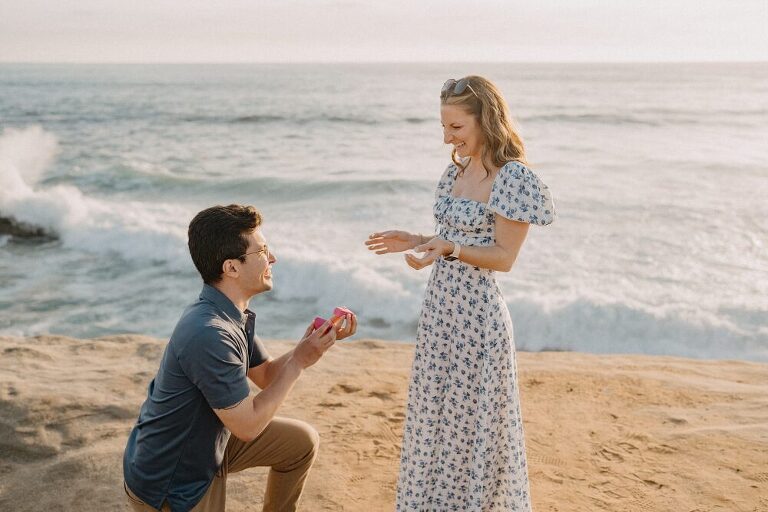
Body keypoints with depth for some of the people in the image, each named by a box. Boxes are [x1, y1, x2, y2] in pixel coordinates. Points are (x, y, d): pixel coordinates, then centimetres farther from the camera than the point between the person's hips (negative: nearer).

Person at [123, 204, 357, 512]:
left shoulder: (232, 314, -3)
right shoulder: (209, 334, -34)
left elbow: (266, 375, 8)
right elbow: (248, 425, -27)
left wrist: (319, 341, -5)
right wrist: (299, 362, -19)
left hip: (205, 445, 9)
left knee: (302, 441, 10)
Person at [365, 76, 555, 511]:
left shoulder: (512, 177, -15)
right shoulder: (457, 171, 9)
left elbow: (503, 257, -16)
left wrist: (448, 249, -28)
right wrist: (416, 241, 4)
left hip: (476, 315, -8)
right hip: (441, 308, 8)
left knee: (473, 421, 5)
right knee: (435, 415, 17)